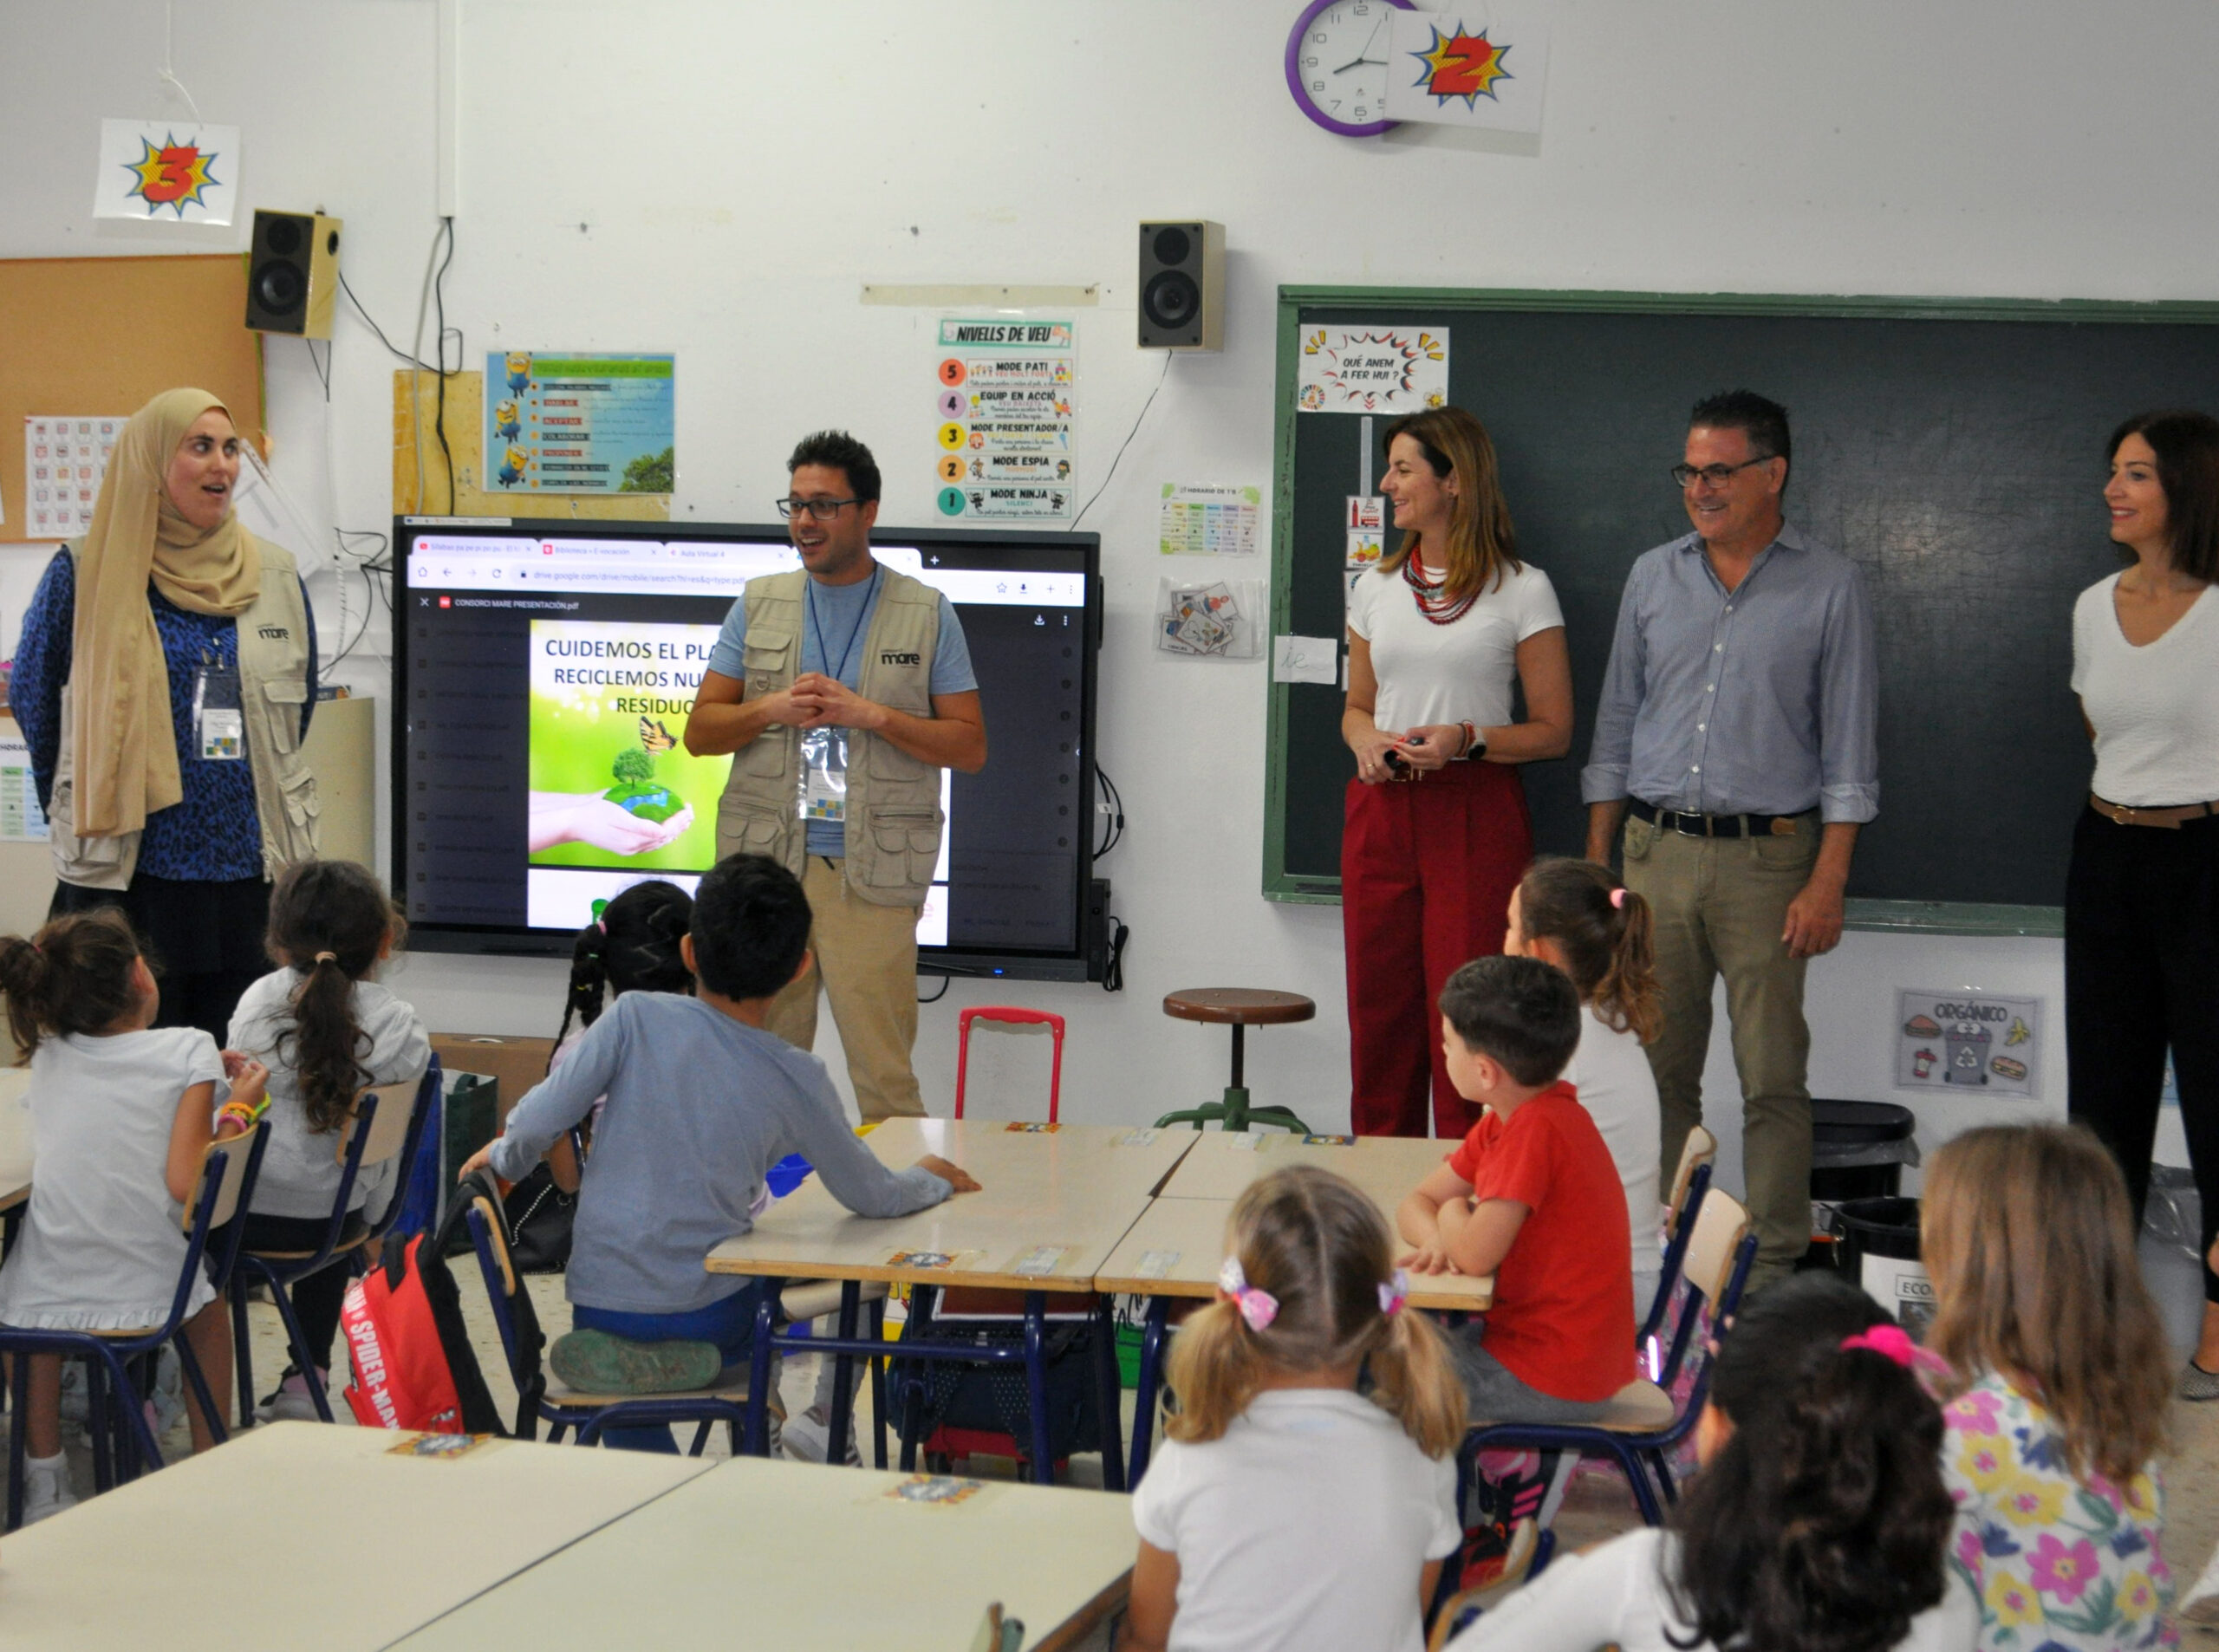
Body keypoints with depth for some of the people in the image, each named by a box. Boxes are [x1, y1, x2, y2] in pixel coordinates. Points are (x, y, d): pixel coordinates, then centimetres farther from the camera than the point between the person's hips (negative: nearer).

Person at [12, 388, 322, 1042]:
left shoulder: (275, 575, 8)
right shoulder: (86, 574, -2)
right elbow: (32, 696, 8)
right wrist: (77, 816, 12)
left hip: (251, 873, 3)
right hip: (127, 876, -3)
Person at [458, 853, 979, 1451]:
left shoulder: (636, 1017, -9)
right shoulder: (795, 1078, -7)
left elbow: (538, 1122, -11)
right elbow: (871, 1197, 3)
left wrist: (504, 1158, 12)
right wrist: (933, 1178, 24)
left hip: (599, 1305, 1)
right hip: (709, 1316, -1)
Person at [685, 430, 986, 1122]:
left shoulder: (927, 615, 6)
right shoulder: (758, 604, 12)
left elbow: (970, 747, 2)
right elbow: (699, 732, 12)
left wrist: (871, 714, -10)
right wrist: (771, 709, -7)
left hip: (873, 872, -2)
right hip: (763, 859, 3)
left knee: (884, 1073, -6)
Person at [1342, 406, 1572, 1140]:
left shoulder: (1522, 591, -1)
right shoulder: (1376, 588, 13)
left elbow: (1553, 730, -1)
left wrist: (1467, 739, -17)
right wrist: (1367, 739, -1)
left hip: (1476, 815, -4)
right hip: (1380, 812, 5)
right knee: (1379, 1010, 5)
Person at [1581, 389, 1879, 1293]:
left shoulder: (1828, 585, 1)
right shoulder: (1653, 576, 12)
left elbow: (1849, 747, -1)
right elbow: (1616, 724, 16)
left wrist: (1828, 882, -9)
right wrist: (1596, 862, 10)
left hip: (1768, 859, -3)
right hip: (1657, 852, 4)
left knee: (1773, 1076, -2)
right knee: (1660, 1067, 7)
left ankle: (1773, 1261, 5)